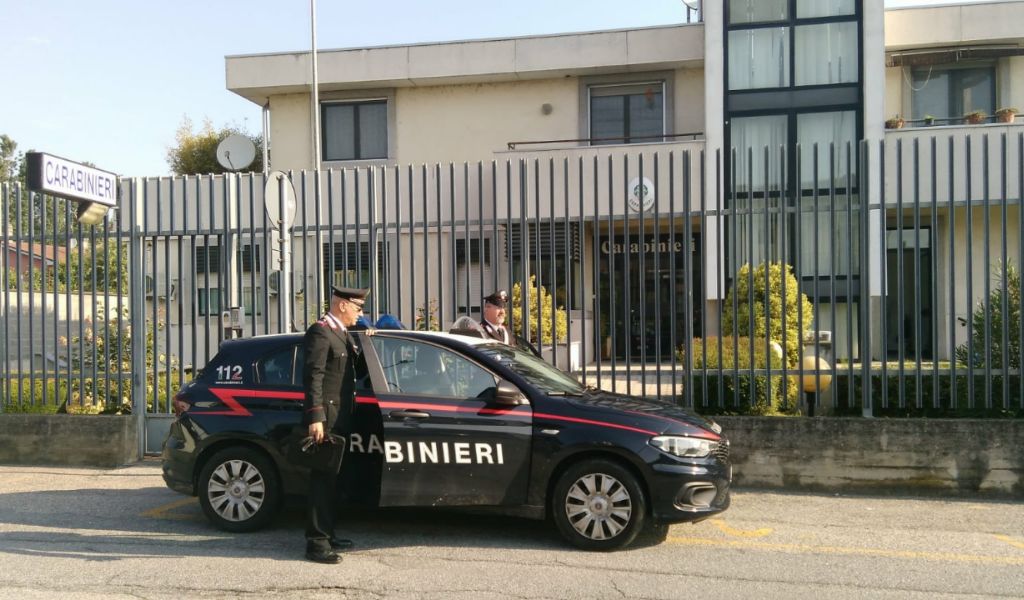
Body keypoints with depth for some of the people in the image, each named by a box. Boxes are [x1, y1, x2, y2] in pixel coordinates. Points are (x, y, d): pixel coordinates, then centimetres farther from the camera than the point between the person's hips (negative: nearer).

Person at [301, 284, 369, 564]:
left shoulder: (342, 333, 18)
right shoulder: (320, 332, -12)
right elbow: (313, 376, -19)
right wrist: (315, 417, -23)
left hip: (339, 418, 10)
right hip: (325, 419, -10)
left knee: (331, 478, 15)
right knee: (323, 479, -6)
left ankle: (327, 534, 25)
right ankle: (317, 543, -1)